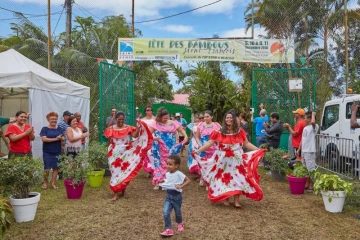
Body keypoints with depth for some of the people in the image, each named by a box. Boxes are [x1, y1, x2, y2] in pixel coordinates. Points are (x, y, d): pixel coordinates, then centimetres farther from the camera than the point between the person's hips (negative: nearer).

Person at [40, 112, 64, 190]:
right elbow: (44, 139, -15)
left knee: (56, 168, 5)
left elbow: (63, 139, 8)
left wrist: (61, 138, -16)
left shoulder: (59, 129, 10)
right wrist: (55, 139, -19)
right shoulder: (45, 129, -2)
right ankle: (45, 182, 19)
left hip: (57, 152, 4)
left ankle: (53, 183, 16)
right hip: (47, 152, -4)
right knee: (47, 168, -3)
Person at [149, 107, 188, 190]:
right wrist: (153, 138, -20)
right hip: (159, 149, -1)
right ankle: (157, 182, 12)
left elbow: (182, 130, 2)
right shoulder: (155, 124, -3)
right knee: (159, 163, 2)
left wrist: (185, 136, -17)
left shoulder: (173, 123, 1)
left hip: (170, 148, 1)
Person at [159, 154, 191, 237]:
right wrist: (162, 183, -5)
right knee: (166, 213, -9)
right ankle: (168, 230, 1)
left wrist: (181, 186, -35)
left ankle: (180, 223, 48)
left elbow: (188, 180, -25)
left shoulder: (179, 174, -22)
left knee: (177, 212, 17)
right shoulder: (167, 174, -2)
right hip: (168, 196, 4)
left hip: (177, 197, -4)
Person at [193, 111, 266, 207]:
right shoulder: (219, 132, -5)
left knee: (237, 178, 1)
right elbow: (209, 143, -6)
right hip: (223, 159, -1)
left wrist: (259, 150, 4)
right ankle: (225, 198, 20)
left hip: (237, 159, 2)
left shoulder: (240, 131, 2)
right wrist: (198, 151, -13)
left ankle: (236, 200, 8)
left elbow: (247, 144, 9)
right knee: (224, 178, 5)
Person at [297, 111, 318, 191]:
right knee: (306, 169, 16)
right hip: (303, 151, 9)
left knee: (311, 170, -3)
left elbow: (313, 122, -35)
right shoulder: (305, 128, 16)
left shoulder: (314, 127, -9)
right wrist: (299, 149, 17)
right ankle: (307, 184, 26)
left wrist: (313, 114, -17)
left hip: (310, 151, -9)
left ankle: (311, 186, 5)